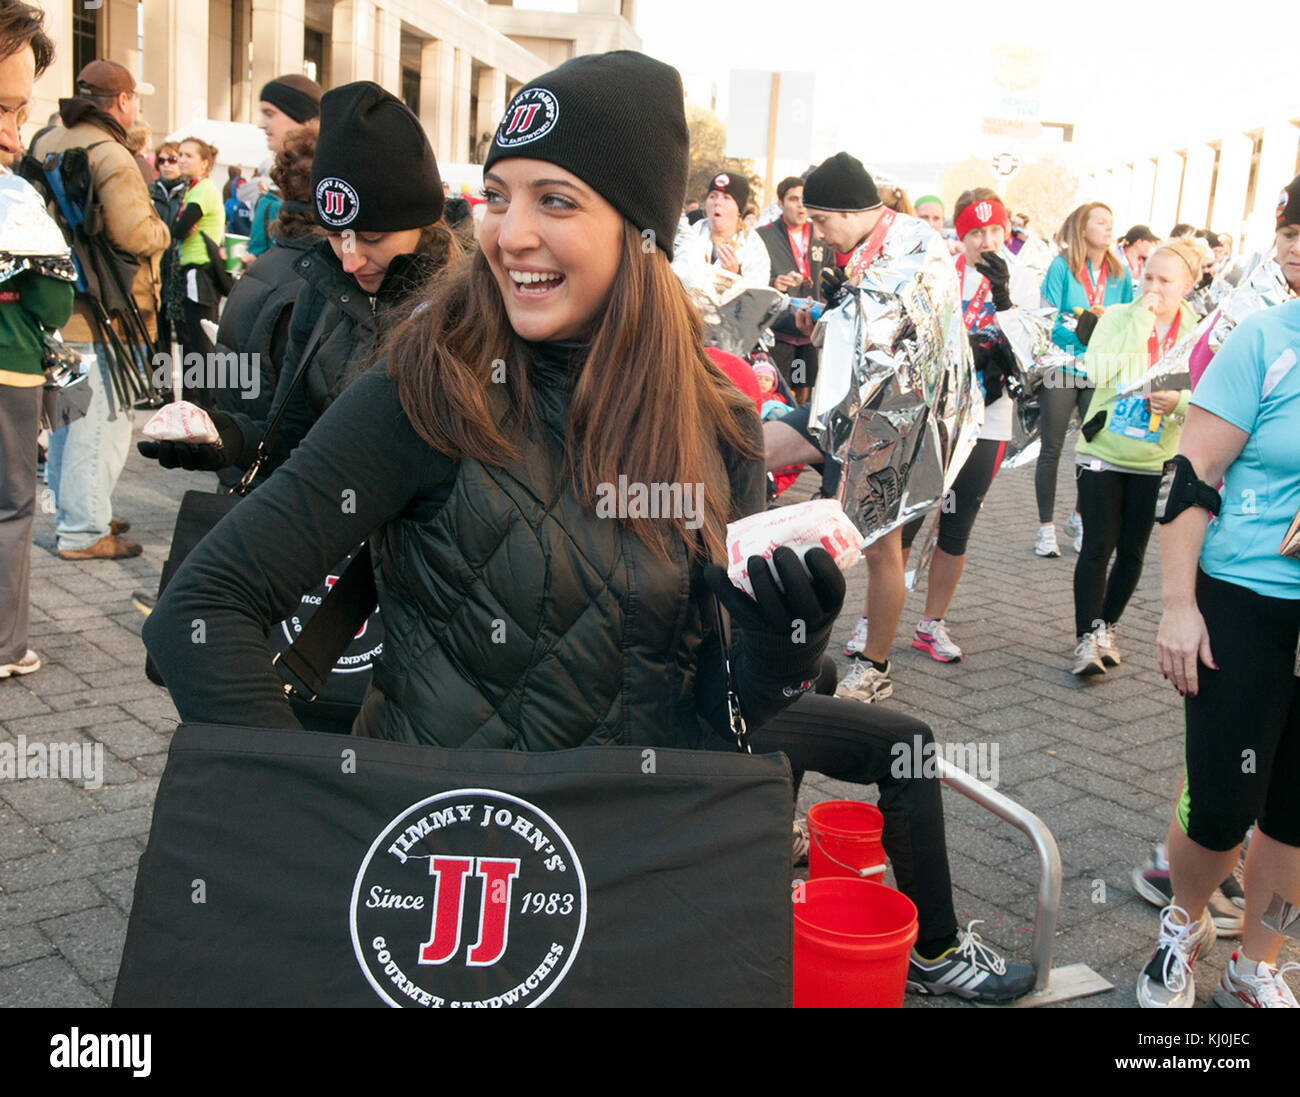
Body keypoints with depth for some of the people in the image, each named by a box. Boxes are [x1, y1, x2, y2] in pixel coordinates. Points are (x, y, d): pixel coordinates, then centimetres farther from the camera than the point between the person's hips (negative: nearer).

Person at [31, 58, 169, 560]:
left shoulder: (45, 145, 11)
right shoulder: (110, 156, -18)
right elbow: (134, 234, -27)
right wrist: (162, 230, -7)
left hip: (52, 310, 10)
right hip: (98, 318, -10)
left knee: (65, 417, 19)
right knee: (102, 422, -2)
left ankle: (69, 513, 31)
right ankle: (84, 532, 2)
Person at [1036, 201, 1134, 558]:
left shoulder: (1119, 272, 7)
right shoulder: (1062, 266, -4)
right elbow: (1047, 318, -9)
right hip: (1062, 366, -3)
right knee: (1052, 449, 2)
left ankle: (1081, 516, 24)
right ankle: (1046, 526, 11)